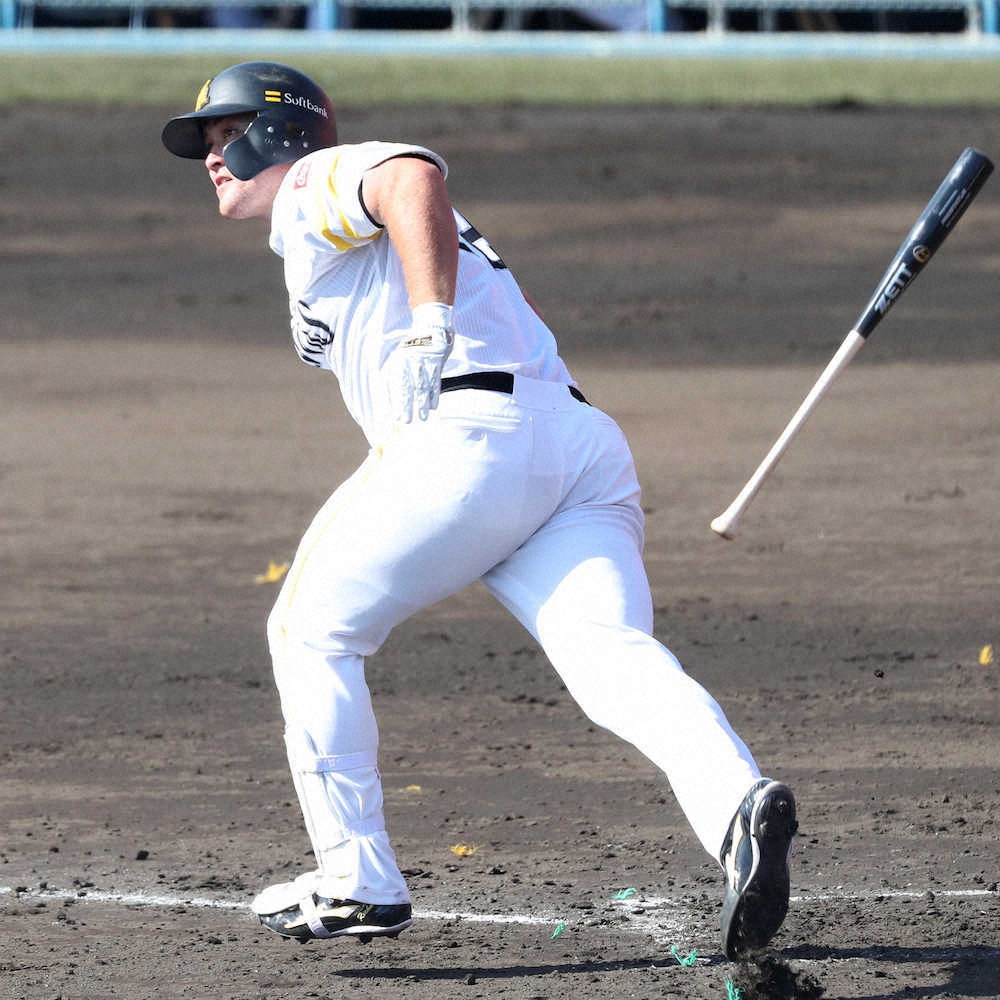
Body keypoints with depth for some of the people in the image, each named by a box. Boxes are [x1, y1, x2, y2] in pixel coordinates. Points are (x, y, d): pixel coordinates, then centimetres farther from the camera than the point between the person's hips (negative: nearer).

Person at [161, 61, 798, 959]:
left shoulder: (316, 183, 9)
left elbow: (415, 179, -14)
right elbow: (515, 321, 32)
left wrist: (431, 331, -21)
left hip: (474, 437, -8)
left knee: (311, 632, 12)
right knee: (615, 657, -13)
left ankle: (356, 883, 12)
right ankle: (738, 803, -42)